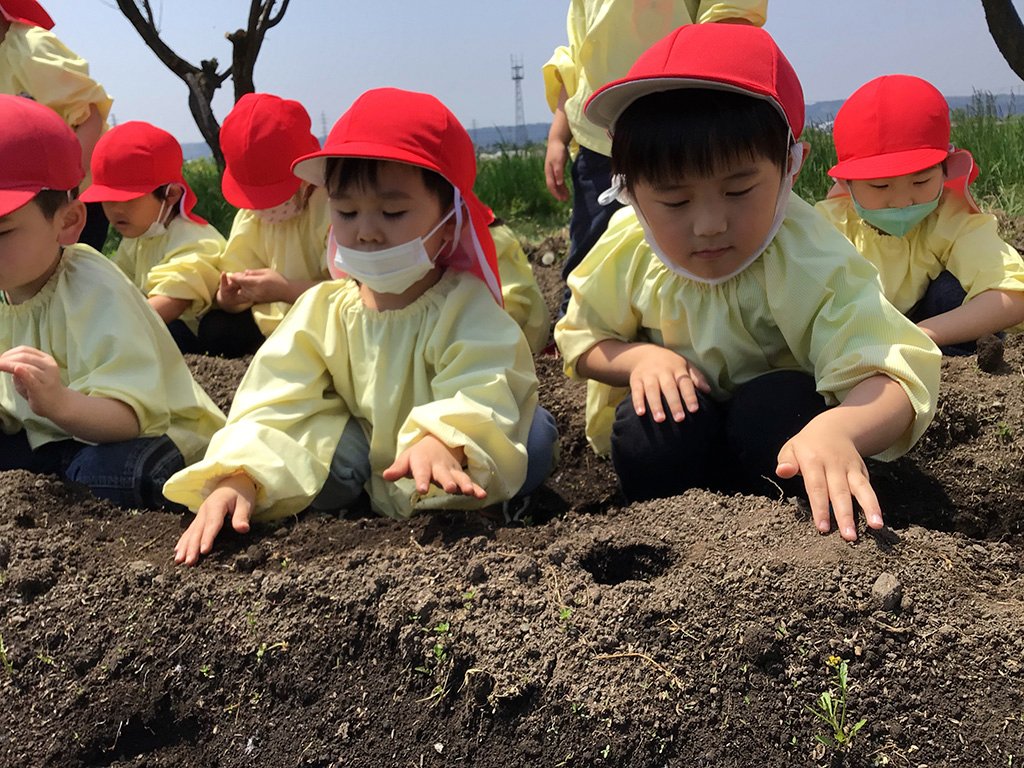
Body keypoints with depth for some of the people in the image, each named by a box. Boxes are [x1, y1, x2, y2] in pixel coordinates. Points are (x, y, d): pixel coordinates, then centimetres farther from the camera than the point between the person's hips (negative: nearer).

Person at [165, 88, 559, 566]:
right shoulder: (323, 311, -4)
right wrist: (235, 477, -35)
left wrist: (440, 444, -57)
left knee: (533, 432, -29)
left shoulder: (465, 307, -14)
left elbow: (479, 397, -32)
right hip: (367, 463, 2)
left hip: (453, 467, -1)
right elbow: (275, 404, -14)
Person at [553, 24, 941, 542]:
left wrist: (836, 430, -66)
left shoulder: (809, 261, -31)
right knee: (642, 424, -30)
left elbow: (897, 381, -42)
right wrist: (641, 358, -24)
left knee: (781, 404, -34)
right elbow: (581, 340, -1)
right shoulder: (628, 246, -18)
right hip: (674, 428, 2)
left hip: (773, 431, -1)